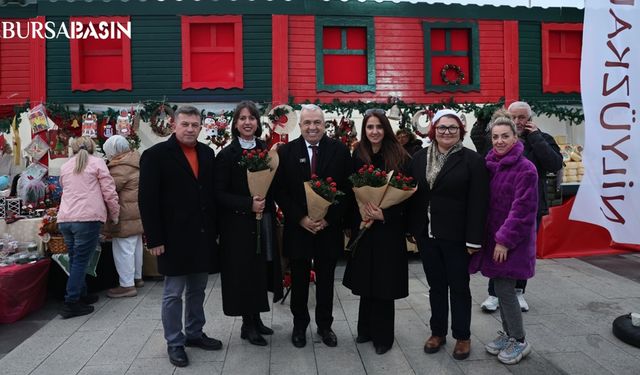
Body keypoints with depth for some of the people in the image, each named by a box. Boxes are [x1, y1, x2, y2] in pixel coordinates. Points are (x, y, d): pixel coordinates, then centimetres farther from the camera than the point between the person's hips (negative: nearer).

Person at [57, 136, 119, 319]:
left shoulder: (65, 166, 19)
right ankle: (71, 304, -1)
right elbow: (109, 193, -1)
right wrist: (115, 216, 10)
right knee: (81, 261, -2)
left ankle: (81, 295, 26)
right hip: (87, 219, -5)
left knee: (75, 260, 17)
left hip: (64, 219, 6)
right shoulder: (97, 163, 4)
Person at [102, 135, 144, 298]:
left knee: (123, 249, -3)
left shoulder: (120, 168, -19)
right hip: (137, 214, 10)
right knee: (135, 245, 19)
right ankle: (137, 277, 32)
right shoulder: (135, 160, 12)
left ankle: (127, 285, 3)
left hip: (126, 216, -10)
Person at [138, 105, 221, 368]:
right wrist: (154, 239, -13)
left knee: (197, 290, 17)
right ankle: (174, 343, 22)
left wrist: (215, 229, 7)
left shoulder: (207, 153, 8)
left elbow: (213, 192, 10)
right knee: (173, 293, 7)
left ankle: (194, 333, 33)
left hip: (203, 236, 5)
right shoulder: (156, 155, -7)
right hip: (174, 237, -5)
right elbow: (147, 200, -10)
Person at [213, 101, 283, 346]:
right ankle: (247, 325, 19)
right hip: (238, 224, -4)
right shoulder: (227, 155, -7)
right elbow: (219, 194, -10)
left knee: (261, 269, 11)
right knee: (244, 272, 3)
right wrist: (248, 204, -20)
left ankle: (256, 319, 29)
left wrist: (266, 202, -5)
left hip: (264, 221, 5)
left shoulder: (266, 151, 7)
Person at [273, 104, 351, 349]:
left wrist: (329, 218, -12)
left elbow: (346, 189, -3)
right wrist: (301, 218, -13)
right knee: (299, 281, 13)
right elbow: (279, 191, -4)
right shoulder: (286, 152, -2)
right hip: (297, 228, 0)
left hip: (329, 228, 0)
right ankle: (299, 325, 32)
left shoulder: (340, 151, -1)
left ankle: (324, 325, 32)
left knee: (325, 281, 14)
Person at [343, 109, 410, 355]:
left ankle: (383, 335, 22)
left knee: (384, 282, 5)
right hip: (363, 227, 3)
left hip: (389, 228, -3)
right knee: (366, 280, 12)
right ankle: (366, 329, 30)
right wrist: (360, 217, -5)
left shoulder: (399, 157, -7)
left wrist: (385, 215, -18)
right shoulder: (357, 156, 2)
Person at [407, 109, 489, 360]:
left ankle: (462, 336, 26)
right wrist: (412, 229, 2)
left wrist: (473, 239, -14)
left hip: (456, 236, -4)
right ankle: (437, 332, 30)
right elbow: (412, 195, 6)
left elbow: (477, 203, -10)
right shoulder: (419, 158, 6)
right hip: (427, 234, 4)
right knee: (436, 286, 15)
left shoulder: (472, 160, -6)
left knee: (459, 287, 10)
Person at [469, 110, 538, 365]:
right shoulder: (490, 165, 6)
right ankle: (508, 334, 30)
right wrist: (492, 237, 7)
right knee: (501, 287, 14)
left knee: (503, 288, -3)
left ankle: (519, 341, 16)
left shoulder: (525, 168, -14)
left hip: (512, 240, -6)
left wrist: (505, 240, -17)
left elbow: (522, 209, -17)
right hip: (493, 236, 6)